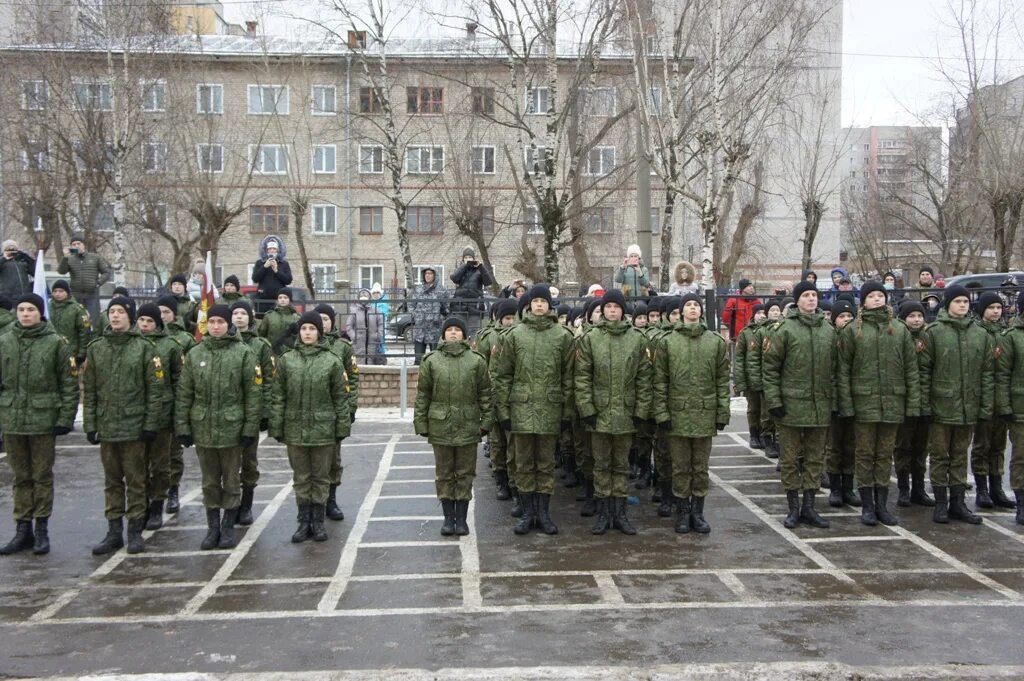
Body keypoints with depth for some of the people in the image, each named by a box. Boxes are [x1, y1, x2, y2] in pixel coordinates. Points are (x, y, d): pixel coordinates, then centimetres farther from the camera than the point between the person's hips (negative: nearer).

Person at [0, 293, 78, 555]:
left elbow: (70, 384, -4)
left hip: (44, 419, -3)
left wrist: (66, 418, -8)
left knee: (43, 476, 5)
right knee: (21, 477, 11)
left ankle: (42, 529, 15)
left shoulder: (56, 343, -4)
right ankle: (23, 529, 20)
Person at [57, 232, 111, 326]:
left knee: (93, 322, -4)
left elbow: (106, 272, 9)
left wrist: (98, 283, -4)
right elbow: (61, 271, -5)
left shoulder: (95, 258, 8)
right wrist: (65, 257, -15)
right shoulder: (70, 259, 8)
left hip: (92, 295, -1)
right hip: (76, 296, 1)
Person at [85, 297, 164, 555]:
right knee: (112, 481, 11)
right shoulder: (96, 348, 7)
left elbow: (155, 389, -5)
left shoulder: (144, 348, -3)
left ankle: (135, 531, 12)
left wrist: (151, 424, -9)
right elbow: (89, 390, 8)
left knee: (135, 480, 3)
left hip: (134, 425, -3)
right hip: (106, 426, 4)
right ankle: (114, 531, 19)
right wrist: (90, 425, 3)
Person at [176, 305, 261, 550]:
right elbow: (183, 393, 6)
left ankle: (228, 527, 21)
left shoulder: (243, 353, -4)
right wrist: (182, 426, 0)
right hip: (202, 428, 3)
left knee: (231, 481, 8)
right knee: (209, 482, 12)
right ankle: (213, 527, 23)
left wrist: (250, 428, -9)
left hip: (232, 428, -3)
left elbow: (253, 393, -5)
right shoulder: (194, 354, 5)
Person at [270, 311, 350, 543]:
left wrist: (342, 427, -1)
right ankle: (304, 521, 21)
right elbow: (279, 397, 4)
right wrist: (276, 427, 1)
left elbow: (340, 397, 1)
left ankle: (318, 521, 19)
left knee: (321, 478, 8)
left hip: (323, 429, -1)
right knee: (301, 478, 10)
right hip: (295, 429, 2)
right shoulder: (286, 360, 3)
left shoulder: (332, 361, -2)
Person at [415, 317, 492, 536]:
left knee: (465, 474, 7)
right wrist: (421, 423, 1)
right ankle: (448, 518, 18)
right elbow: (422, 395, 4)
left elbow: (485, 394, 5)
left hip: (468, 426, 0)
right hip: (440, 426, 0)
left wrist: (486, 421, -1)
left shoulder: (476, 361, 3)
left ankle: (462, 518, 17)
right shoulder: (431, 361, 3)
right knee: (444, 474, 8)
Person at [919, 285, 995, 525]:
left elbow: (987, 373, 9)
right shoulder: (933, 332, -3)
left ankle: (957, 502, 20)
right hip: (941, 406, -3)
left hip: (969, 408, 3)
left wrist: (986, 406, 3)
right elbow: (924, 370, -5)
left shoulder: (981, 334, 8)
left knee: (960, 456, 12)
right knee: (939, 455, 4)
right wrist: (925, 405, -9)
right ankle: (941, 503, 13)